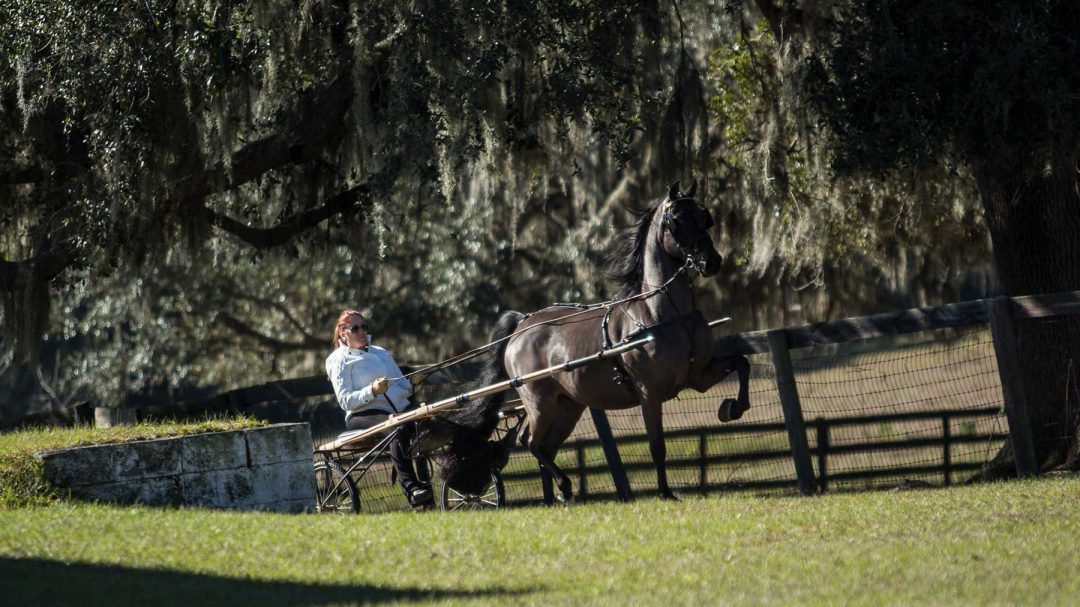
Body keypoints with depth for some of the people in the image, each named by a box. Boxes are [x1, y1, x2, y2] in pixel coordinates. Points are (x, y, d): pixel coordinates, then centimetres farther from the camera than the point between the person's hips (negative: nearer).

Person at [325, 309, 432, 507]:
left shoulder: (381, 353, 29)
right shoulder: (340, 360, 9)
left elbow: (401, 387, 27)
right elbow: (345, 400, -4)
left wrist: (412, 382, 4)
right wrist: (372, 391, -19)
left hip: (399, 409, 5)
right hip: (363, 415, -5)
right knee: (399, 427, -37)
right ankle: (411, 488, -44)